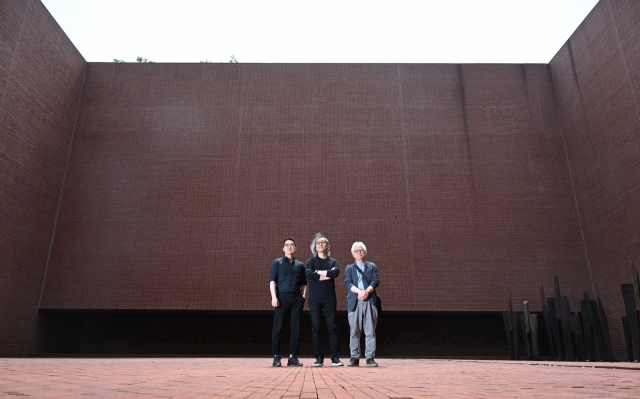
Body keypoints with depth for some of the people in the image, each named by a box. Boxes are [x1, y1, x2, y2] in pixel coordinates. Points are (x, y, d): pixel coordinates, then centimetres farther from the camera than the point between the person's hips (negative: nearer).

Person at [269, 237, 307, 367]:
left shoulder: (300, 265, 16)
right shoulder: (277, 263, 8)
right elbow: (272, 281, 0)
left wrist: (303, 296, 3)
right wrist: (274, 297, -12)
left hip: (297, 298, 3)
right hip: (282, 296, -3)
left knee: (296, 328, 3)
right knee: (277, 328, -2)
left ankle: (293, 357, 11)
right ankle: (276, 357, 7)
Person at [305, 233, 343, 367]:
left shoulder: (333, 261, 14)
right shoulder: (311, 261, 12)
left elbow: (335, 272, -10)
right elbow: (308, 274, -10)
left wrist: (319, 272, -7)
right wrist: (327, 275, -8)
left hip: (329, 298, 0)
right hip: (315, 298, 0)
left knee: (332, 326, -2)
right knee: (315, 327, -1)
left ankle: (335, 357, 3)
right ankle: (319, 357, 7)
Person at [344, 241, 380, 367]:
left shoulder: (372, 266, 17)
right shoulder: (349, 268, 17)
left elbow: (376, 281, 3)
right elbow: (347, 283, 1)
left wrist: (367, 291, -15)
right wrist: (359, 291, -16)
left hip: (370, 301, 0)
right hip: (354, 302, 0)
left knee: (370, 331, -3)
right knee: (354, 331, 0)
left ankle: (370, 357, 2)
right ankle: (354, 357, 6)